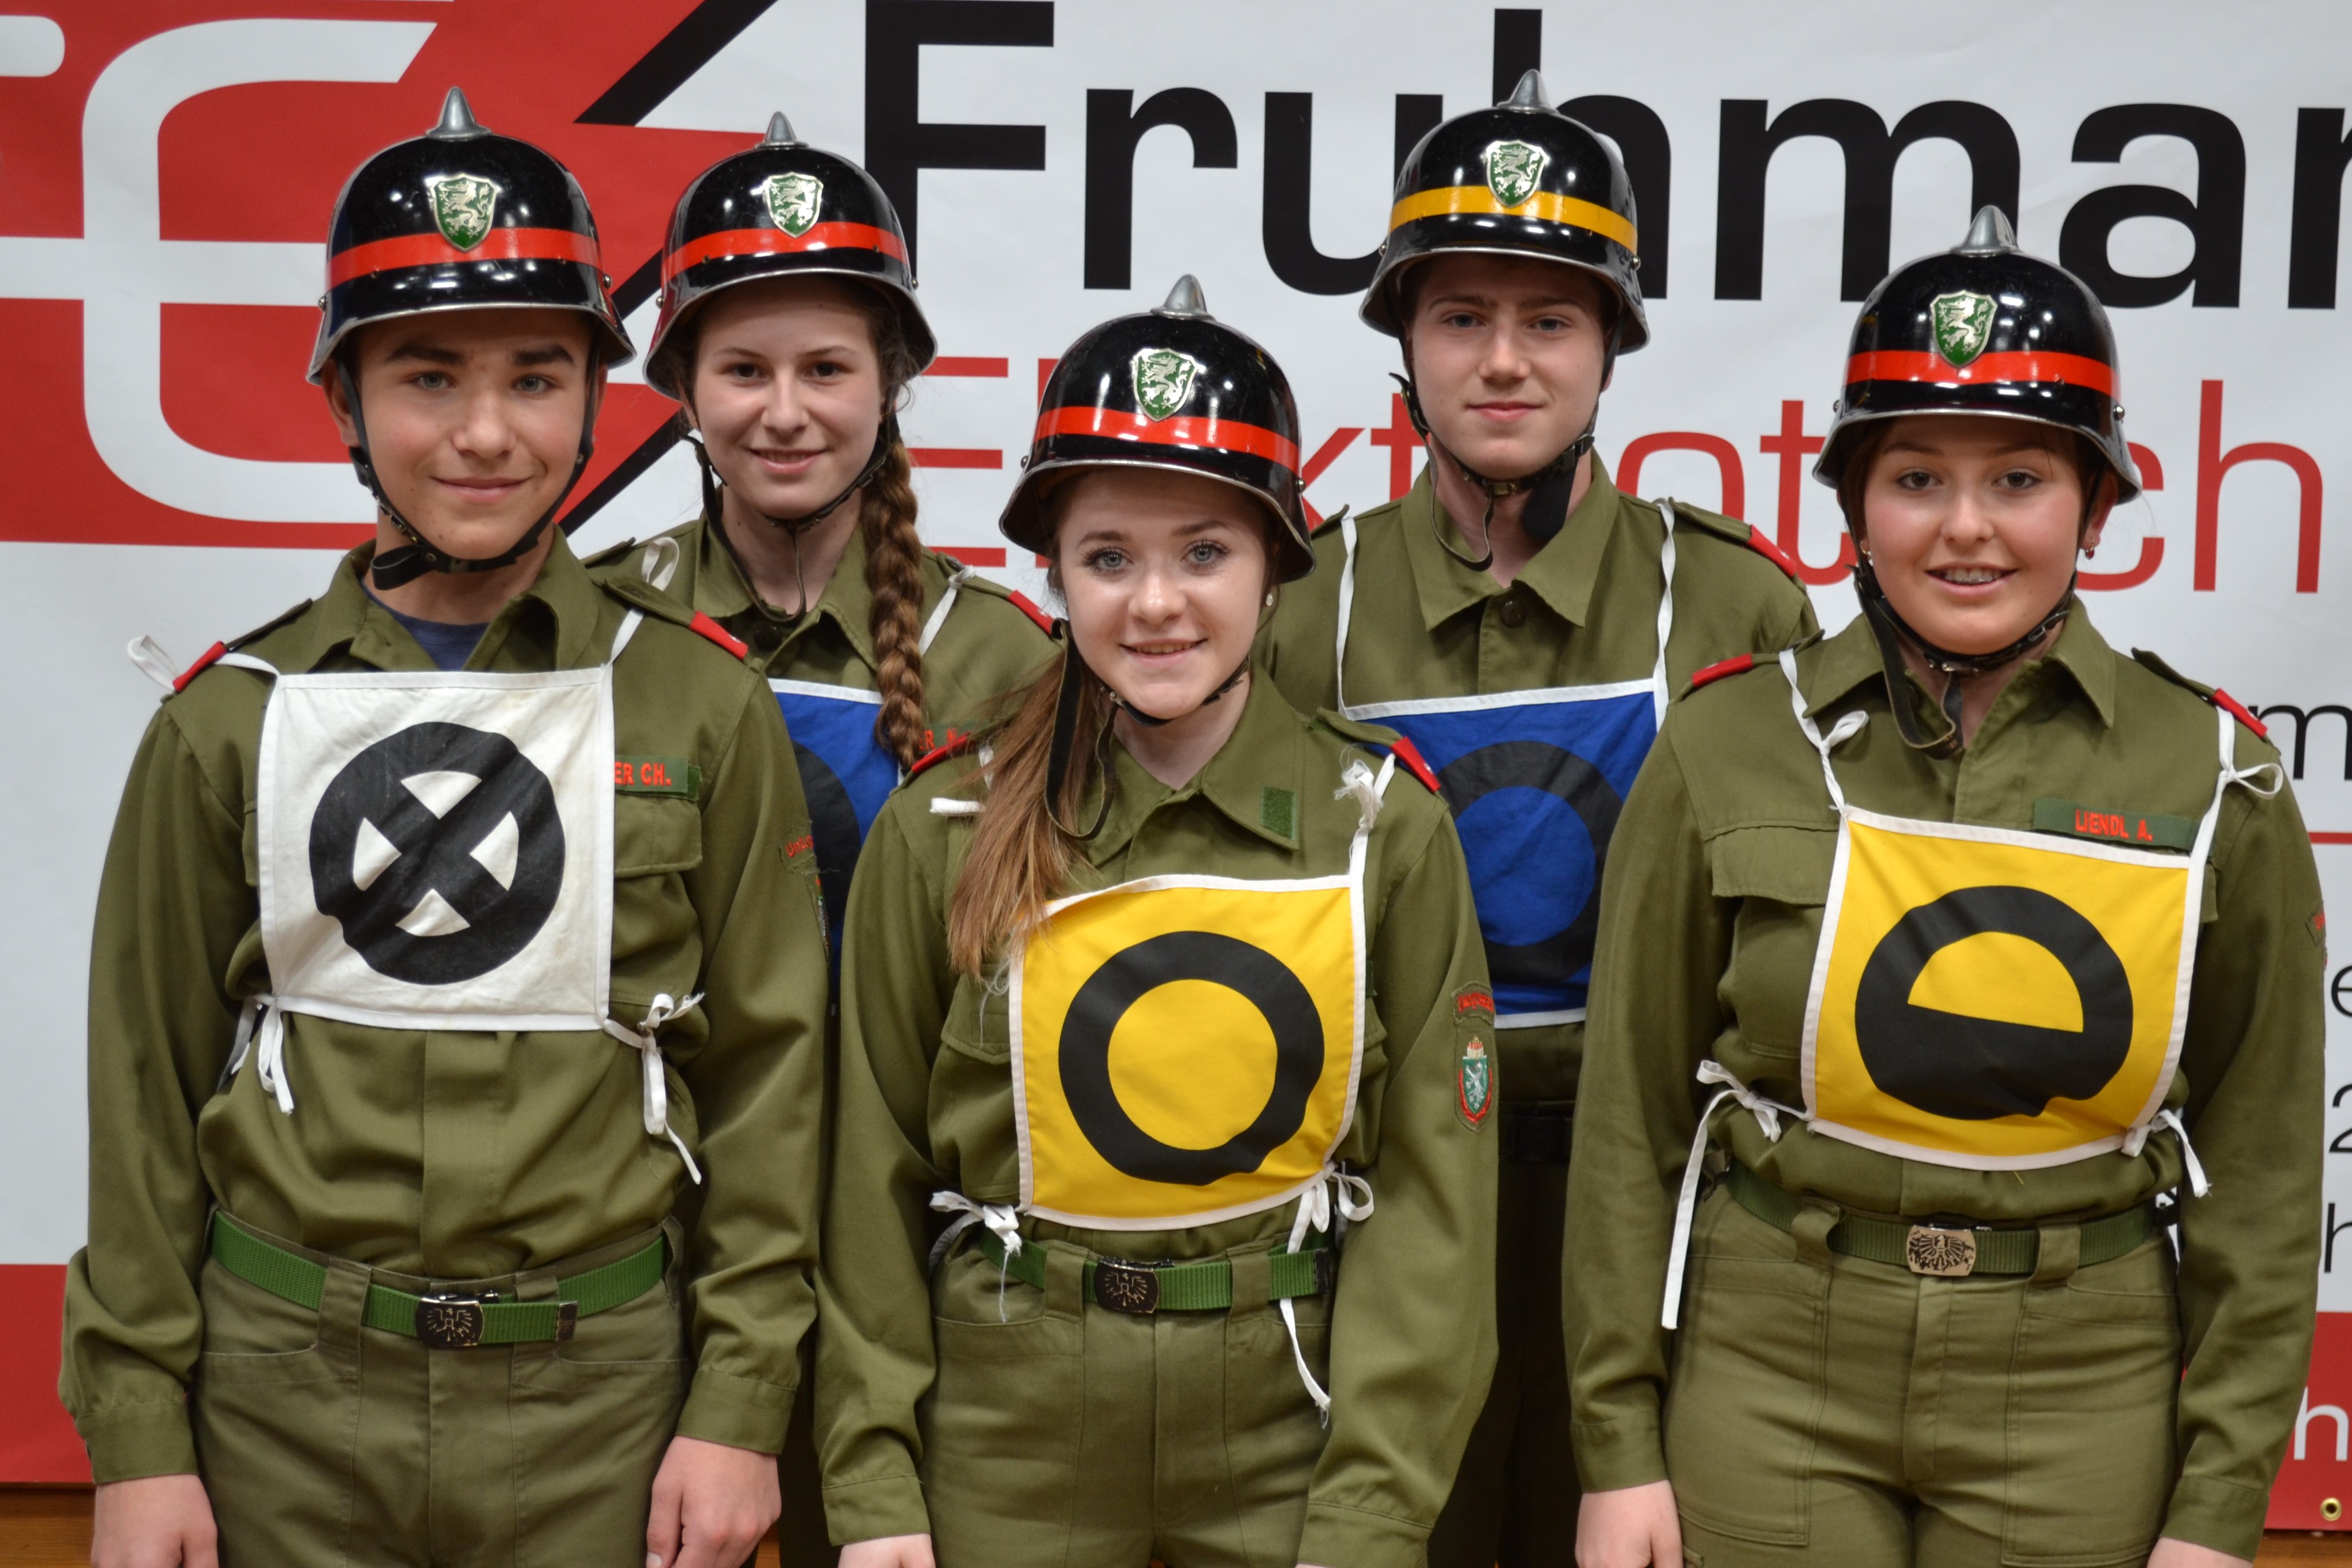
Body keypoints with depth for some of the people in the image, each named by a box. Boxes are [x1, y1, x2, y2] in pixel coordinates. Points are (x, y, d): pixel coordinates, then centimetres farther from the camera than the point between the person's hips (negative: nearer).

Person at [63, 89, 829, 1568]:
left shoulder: (702, 705, -2)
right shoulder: (231, 718, 2)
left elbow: (767, 1069, -1)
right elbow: (151, 1084, 4)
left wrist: (740, 1406, -5)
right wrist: (136, 1438, 1)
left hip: (600, 1399, -1)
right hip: (285, 1396, 1)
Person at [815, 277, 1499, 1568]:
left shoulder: (1389, 827, -5)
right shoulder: (941, 832, -5)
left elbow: (1433, 1190, -6)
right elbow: (875, 1178, -1)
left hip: (1292, 1429, 0)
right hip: (1007, 1444, 0)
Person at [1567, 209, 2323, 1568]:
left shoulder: (2215, 778, -2)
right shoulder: (1727, 747, -4)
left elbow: (2263, 1169, 1)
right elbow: (1631, 1121, -1)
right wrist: (1620, 1446, -3)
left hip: (2079, 1399, 1)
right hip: (1773, 1368, 0)